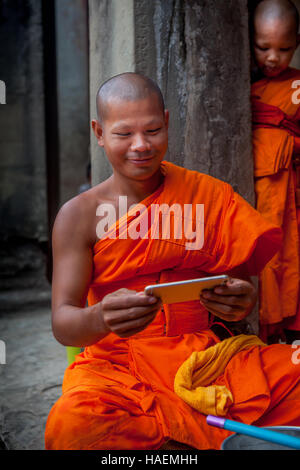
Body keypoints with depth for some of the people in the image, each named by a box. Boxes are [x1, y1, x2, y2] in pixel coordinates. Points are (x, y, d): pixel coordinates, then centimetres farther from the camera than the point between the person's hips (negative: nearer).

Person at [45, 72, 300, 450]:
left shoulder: (209, 195, 7)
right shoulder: (79, 215, 0)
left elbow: (244, 275, 7)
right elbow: (62, 324, -7)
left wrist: (242, 301, -18)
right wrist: (100, 318, -31)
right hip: (116, 364, -1)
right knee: (71, 423, -34)